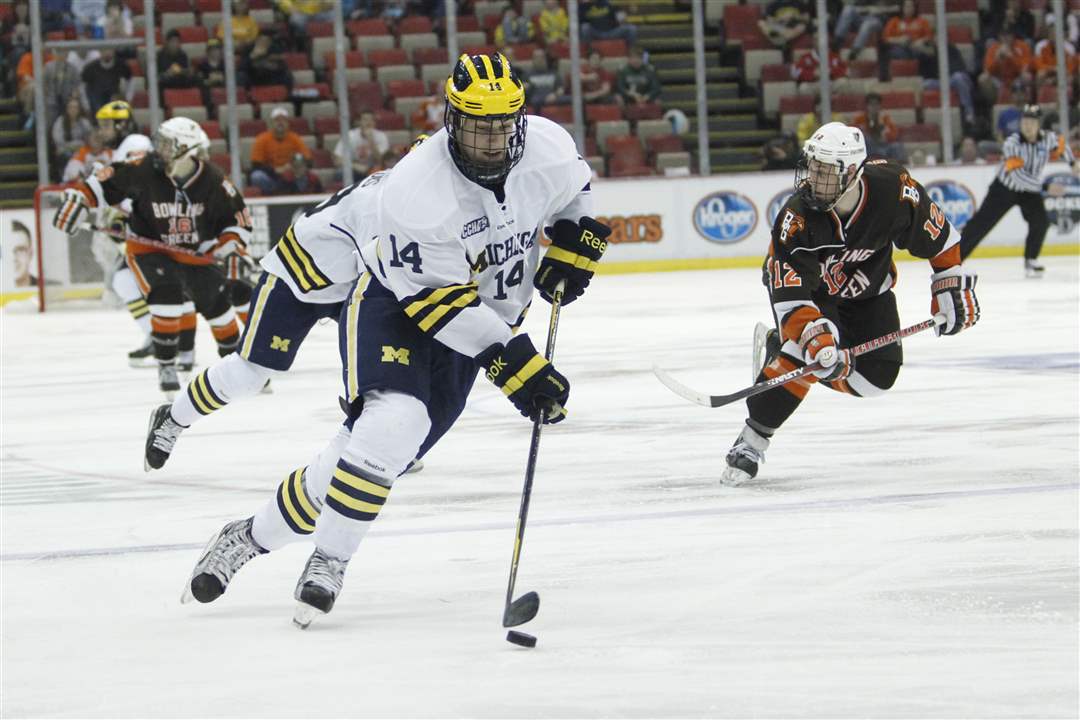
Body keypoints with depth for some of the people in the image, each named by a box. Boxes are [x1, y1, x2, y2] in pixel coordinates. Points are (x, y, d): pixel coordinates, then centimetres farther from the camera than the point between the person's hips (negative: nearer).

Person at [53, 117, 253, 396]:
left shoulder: (212, 182, -19)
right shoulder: (146, 171, -23)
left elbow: (240, 219, -10)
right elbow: (108, 180, -10)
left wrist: (226, 245, -24)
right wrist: (78, 198, -22)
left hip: (196, 252, 3)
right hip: (149, 248, -2)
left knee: (216, 302, 6)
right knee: (166, 295, -25)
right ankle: (165, 365, -11)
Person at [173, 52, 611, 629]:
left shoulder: (546, 147, -14)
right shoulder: (417, 190, -32)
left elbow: (573, 188, 12)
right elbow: (443, 301, -29)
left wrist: (572, 246, -3)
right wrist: (510, 363, -32)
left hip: (486, 316, 5)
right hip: (394, 305, -5)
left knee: (375, 453, -4)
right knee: (393, 421, -31)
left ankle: (254, 536, 10)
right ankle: (329, 561, -17)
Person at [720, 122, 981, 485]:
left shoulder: (892, 189, -30)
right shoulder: (798, 216, -35)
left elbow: (937, 235, -11)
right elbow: (789, 293, -38)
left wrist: (953, 287, -9)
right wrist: (816, 339, -51)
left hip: (866, 288, 4)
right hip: (807, 285, -4)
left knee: (877, 374, -8)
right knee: (809, 349, -30)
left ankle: (780, 347, 14)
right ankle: (751, 442, -20)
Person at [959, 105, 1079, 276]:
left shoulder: (1048, 138, -16)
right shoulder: (1012, 143, -30)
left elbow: (1061, 145, 12)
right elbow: (1018, 175, -38)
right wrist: (1045, 187, -41)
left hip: (1030, 191, 3)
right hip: (1004, 188, -3)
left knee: (1040, 222, -17)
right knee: (982, 222, -4)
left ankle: (1030, 261, 2)